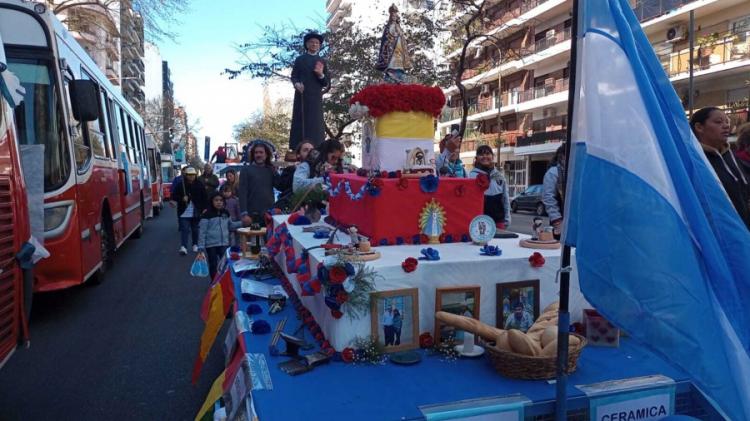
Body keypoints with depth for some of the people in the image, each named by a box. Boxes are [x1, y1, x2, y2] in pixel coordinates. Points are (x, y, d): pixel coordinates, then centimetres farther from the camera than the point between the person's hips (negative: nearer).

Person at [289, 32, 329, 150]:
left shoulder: (322, 61, 16)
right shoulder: (299, 59, 14)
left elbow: (327, 83, 10)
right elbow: (294, 76, 5)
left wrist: (321, 74, -9)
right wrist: (297, 84, -17)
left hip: (316, 97, 1)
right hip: (302, 97, -1)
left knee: (315, 126, -6)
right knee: (300, 124, -6)